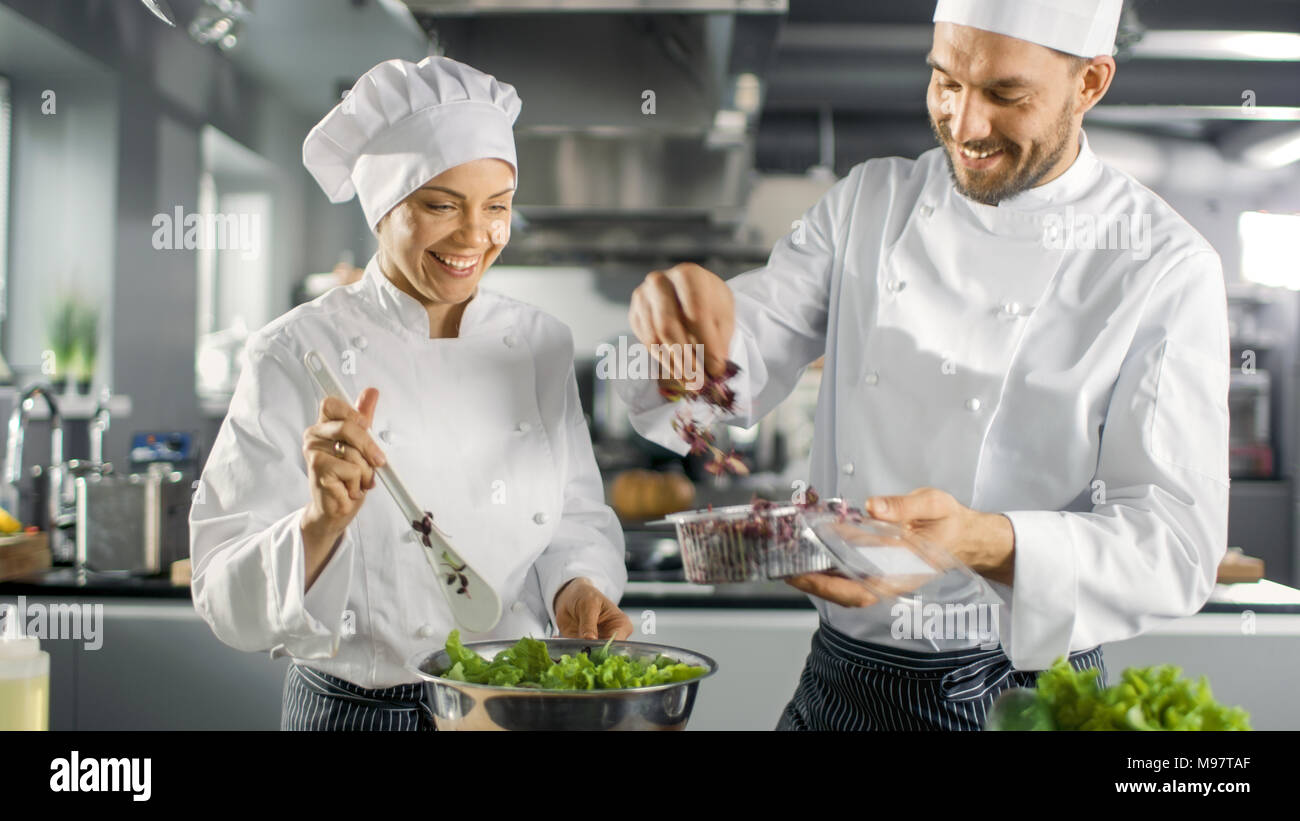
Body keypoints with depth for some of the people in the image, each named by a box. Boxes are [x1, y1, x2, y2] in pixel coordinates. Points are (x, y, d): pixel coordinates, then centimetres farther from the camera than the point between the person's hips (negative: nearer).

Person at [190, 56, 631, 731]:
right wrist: (321, 522, -34)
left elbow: (577, 520, 7)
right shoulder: (297, 355, -14)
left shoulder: (540, 345, -1)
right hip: (354, 708, -3)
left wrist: (576, 588, -13)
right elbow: (230, 603, -17)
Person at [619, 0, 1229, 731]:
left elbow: (1180, 540, -17)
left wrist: (987, 546, -35)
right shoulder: (869, 203, 2)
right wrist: (692, 316, -25)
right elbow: (735, 378, -2)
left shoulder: (1165, 268, -11)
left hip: (1022, 694, -4)